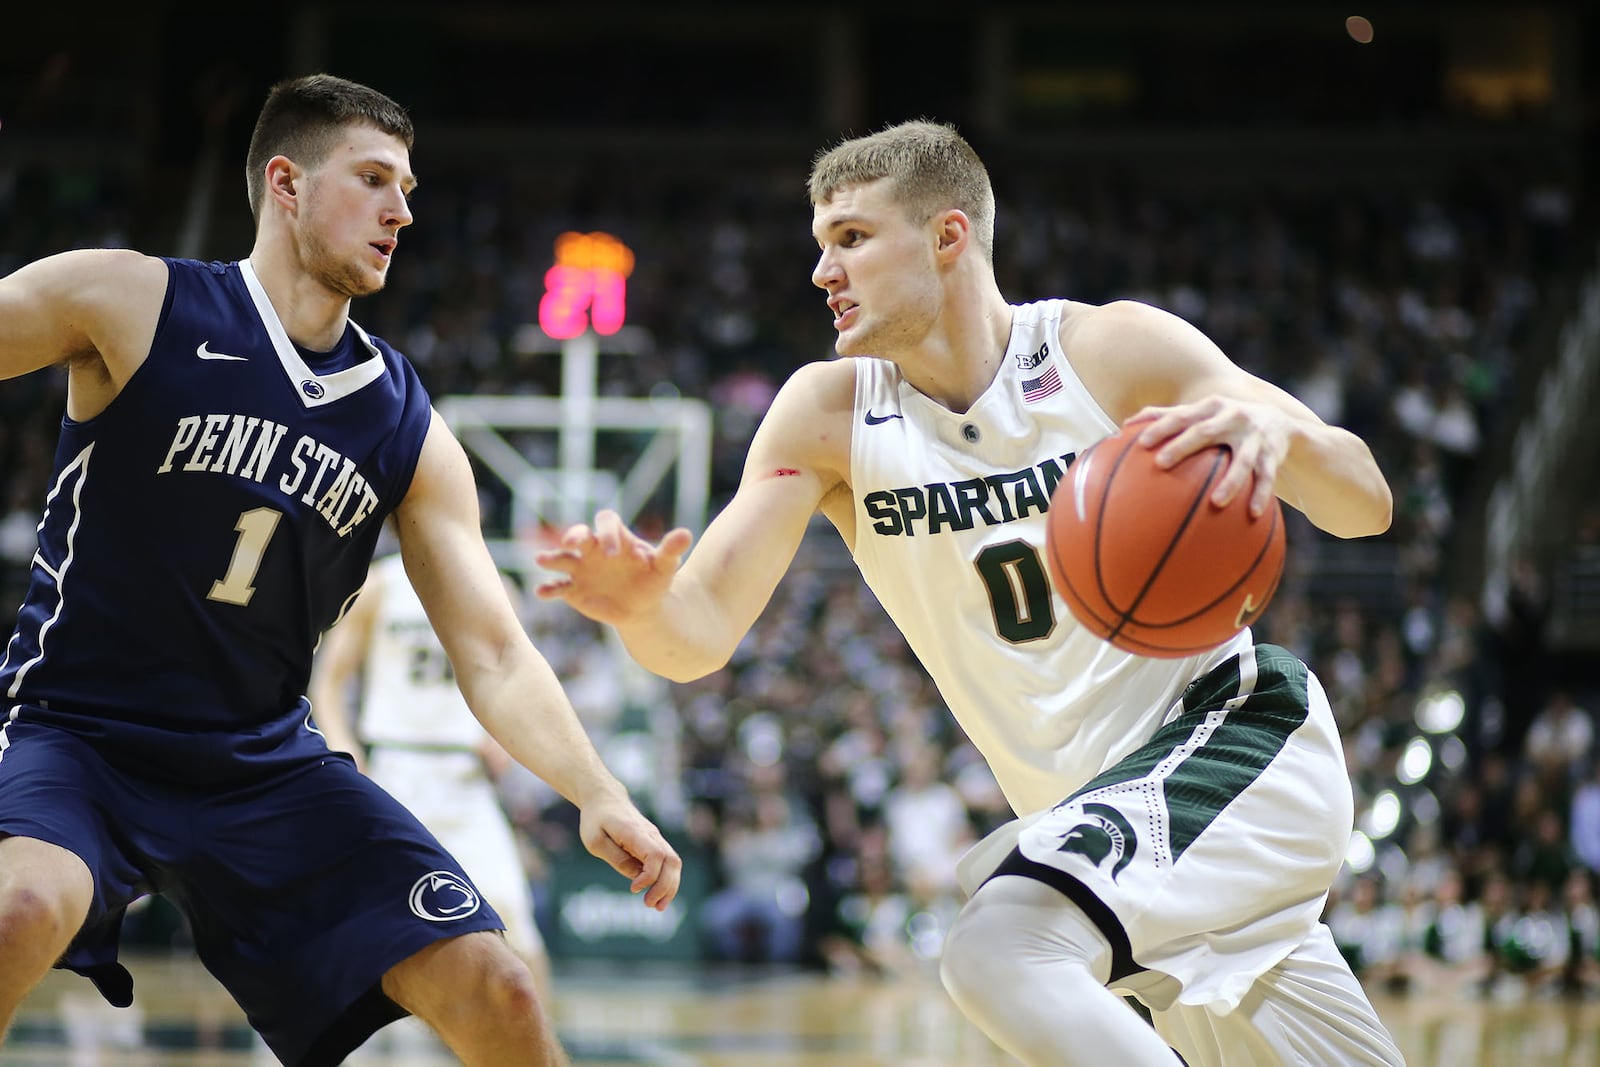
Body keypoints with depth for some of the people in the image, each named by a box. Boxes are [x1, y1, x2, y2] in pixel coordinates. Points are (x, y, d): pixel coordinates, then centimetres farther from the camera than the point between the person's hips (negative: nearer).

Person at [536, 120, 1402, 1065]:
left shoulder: (1112, 351, -12)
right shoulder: (826, 414, -3)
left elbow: (1365, 506, -15)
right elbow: (703, 634, -13)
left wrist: (1280, 434, -38)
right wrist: (644, 607, -38)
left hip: (1233, 734, -6)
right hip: (1104, 798, 6)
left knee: (1001, 950, -29)